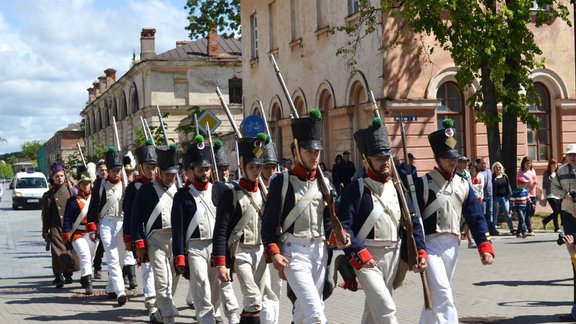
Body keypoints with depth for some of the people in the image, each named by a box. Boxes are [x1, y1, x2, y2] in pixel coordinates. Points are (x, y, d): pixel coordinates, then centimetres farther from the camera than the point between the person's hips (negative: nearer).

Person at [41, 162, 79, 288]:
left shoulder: (71, 191, 8)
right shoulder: (48, 195, 2)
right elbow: (45, 215, 3)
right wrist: (45, 233, -1)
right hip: (56, 229, -2)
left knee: (72, 252, 3)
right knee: (58, 253, -6)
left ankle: (68, 275, 20)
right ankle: (58, 278, 3)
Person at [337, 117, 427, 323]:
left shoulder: (397, 188, 11)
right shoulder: (356, 189, -7)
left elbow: (413, 222, 14)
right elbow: (343, 225, -14)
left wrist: (420, 251, 2)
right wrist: (359, 254, -22)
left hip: (393, 257, 6)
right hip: (366, 258, -6)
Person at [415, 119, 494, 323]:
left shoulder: (463, 185, 9)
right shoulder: (423, 184, -7)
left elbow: (476, 217, 8)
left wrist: (485, 247, -2)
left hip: (452, 245, 6)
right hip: (430, 245, -6)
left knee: (435, 296, 17)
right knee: (443, 296, -16)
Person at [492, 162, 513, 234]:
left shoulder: (505, 177, 11)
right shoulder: (492, 177, -2)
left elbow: (508, 187, 13)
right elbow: (491, 188, -5)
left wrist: (509, 195, 4)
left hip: (504, 197, 3)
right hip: (496, 198, -3)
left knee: (507, 213, 1)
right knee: (495, 214, 2)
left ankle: (511, 228, 3)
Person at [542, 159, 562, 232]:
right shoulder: (546, 174, -1)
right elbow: (544, 185, -2)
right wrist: (544, 196, -6)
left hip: (558, 195, 5)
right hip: (550, 195, -5)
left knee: (558, 211, 5)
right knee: (556, 211, -10)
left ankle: (545, 221, 25)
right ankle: (556, 228, 2)